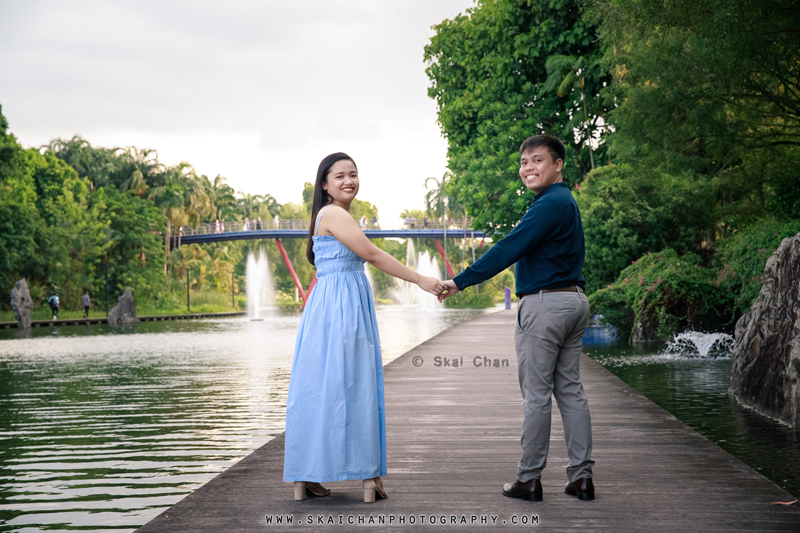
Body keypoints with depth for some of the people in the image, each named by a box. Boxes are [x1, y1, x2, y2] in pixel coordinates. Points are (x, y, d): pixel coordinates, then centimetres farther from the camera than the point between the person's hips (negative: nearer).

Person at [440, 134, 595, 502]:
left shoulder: (550, 204, -15)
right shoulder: (566, 202, 17)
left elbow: (509, 250, -19)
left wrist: (461, 281, -18)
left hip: (545, 304, -10)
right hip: (574, 301, 10)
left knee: (536, 395, -3)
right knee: (570, 390, 10)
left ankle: (529, 480, 3)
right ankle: (581, 477, 11)